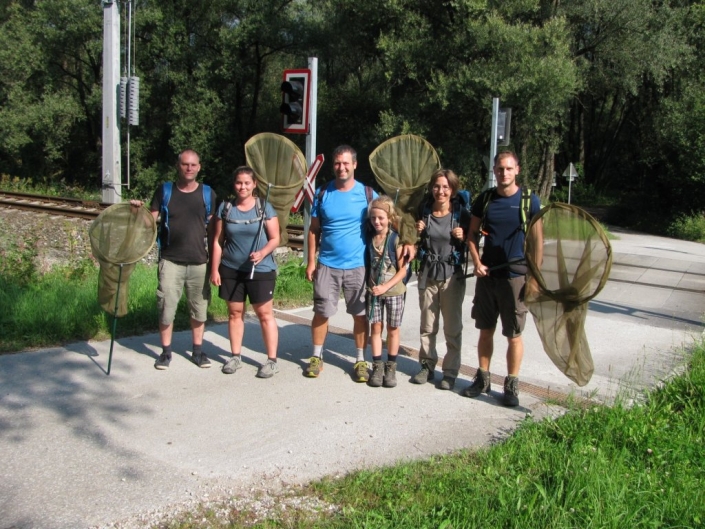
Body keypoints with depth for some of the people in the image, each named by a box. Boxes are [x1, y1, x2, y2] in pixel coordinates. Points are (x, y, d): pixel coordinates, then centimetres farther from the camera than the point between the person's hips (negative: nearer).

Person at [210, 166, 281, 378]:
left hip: (261, 270, -3)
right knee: (234, 313, 10)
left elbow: (275, 239, -3)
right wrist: (214, 269, 2)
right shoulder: (225, 208, 4)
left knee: (265, 313, -1)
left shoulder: (264, 207, -3)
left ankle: (272, 360, 5)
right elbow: (218, 241, 6)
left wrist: (262, 253, -22)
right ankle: (235, 356, 23)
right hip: (230, 270, 3)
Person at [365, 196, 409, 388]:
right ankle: (377, 366, 14)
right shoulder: (369, 239, 0)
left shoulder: (396, 239, -10)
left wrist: (386, 286, -19)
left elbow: (402, 270, -11)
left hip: (394, 291, -3)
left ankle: (391, 367, 18)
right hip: (373, 291, 3)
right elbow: (368, 265, 8)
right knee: (376, 327, 5)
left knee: (392, 329, 7)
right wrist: (369, 286, -4)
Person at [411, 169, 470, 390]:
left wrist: (462, 237, -17)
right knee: (427, 327, 11)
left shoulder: (461, 214, -6)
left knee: (452, 328, 4)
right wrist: (417, 233, -6)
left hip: (452, 276, -3)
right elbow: (416, 245, 13)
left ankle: (450, 372, 13)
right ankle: (427, 367, 23)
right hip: (427, 275, 3)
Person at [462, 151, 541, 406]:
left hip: (516, 277, -3)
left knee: (513, 335, 3)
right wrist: (477, 263, -4)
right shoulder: (485, 199, 5)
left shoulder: (530, 200, -4)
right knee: (485, 330, 12)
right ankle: (482, 378, 25)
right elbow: (473, 234, 10)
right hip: (487, 275, 3)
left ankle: (512, 385, 15)